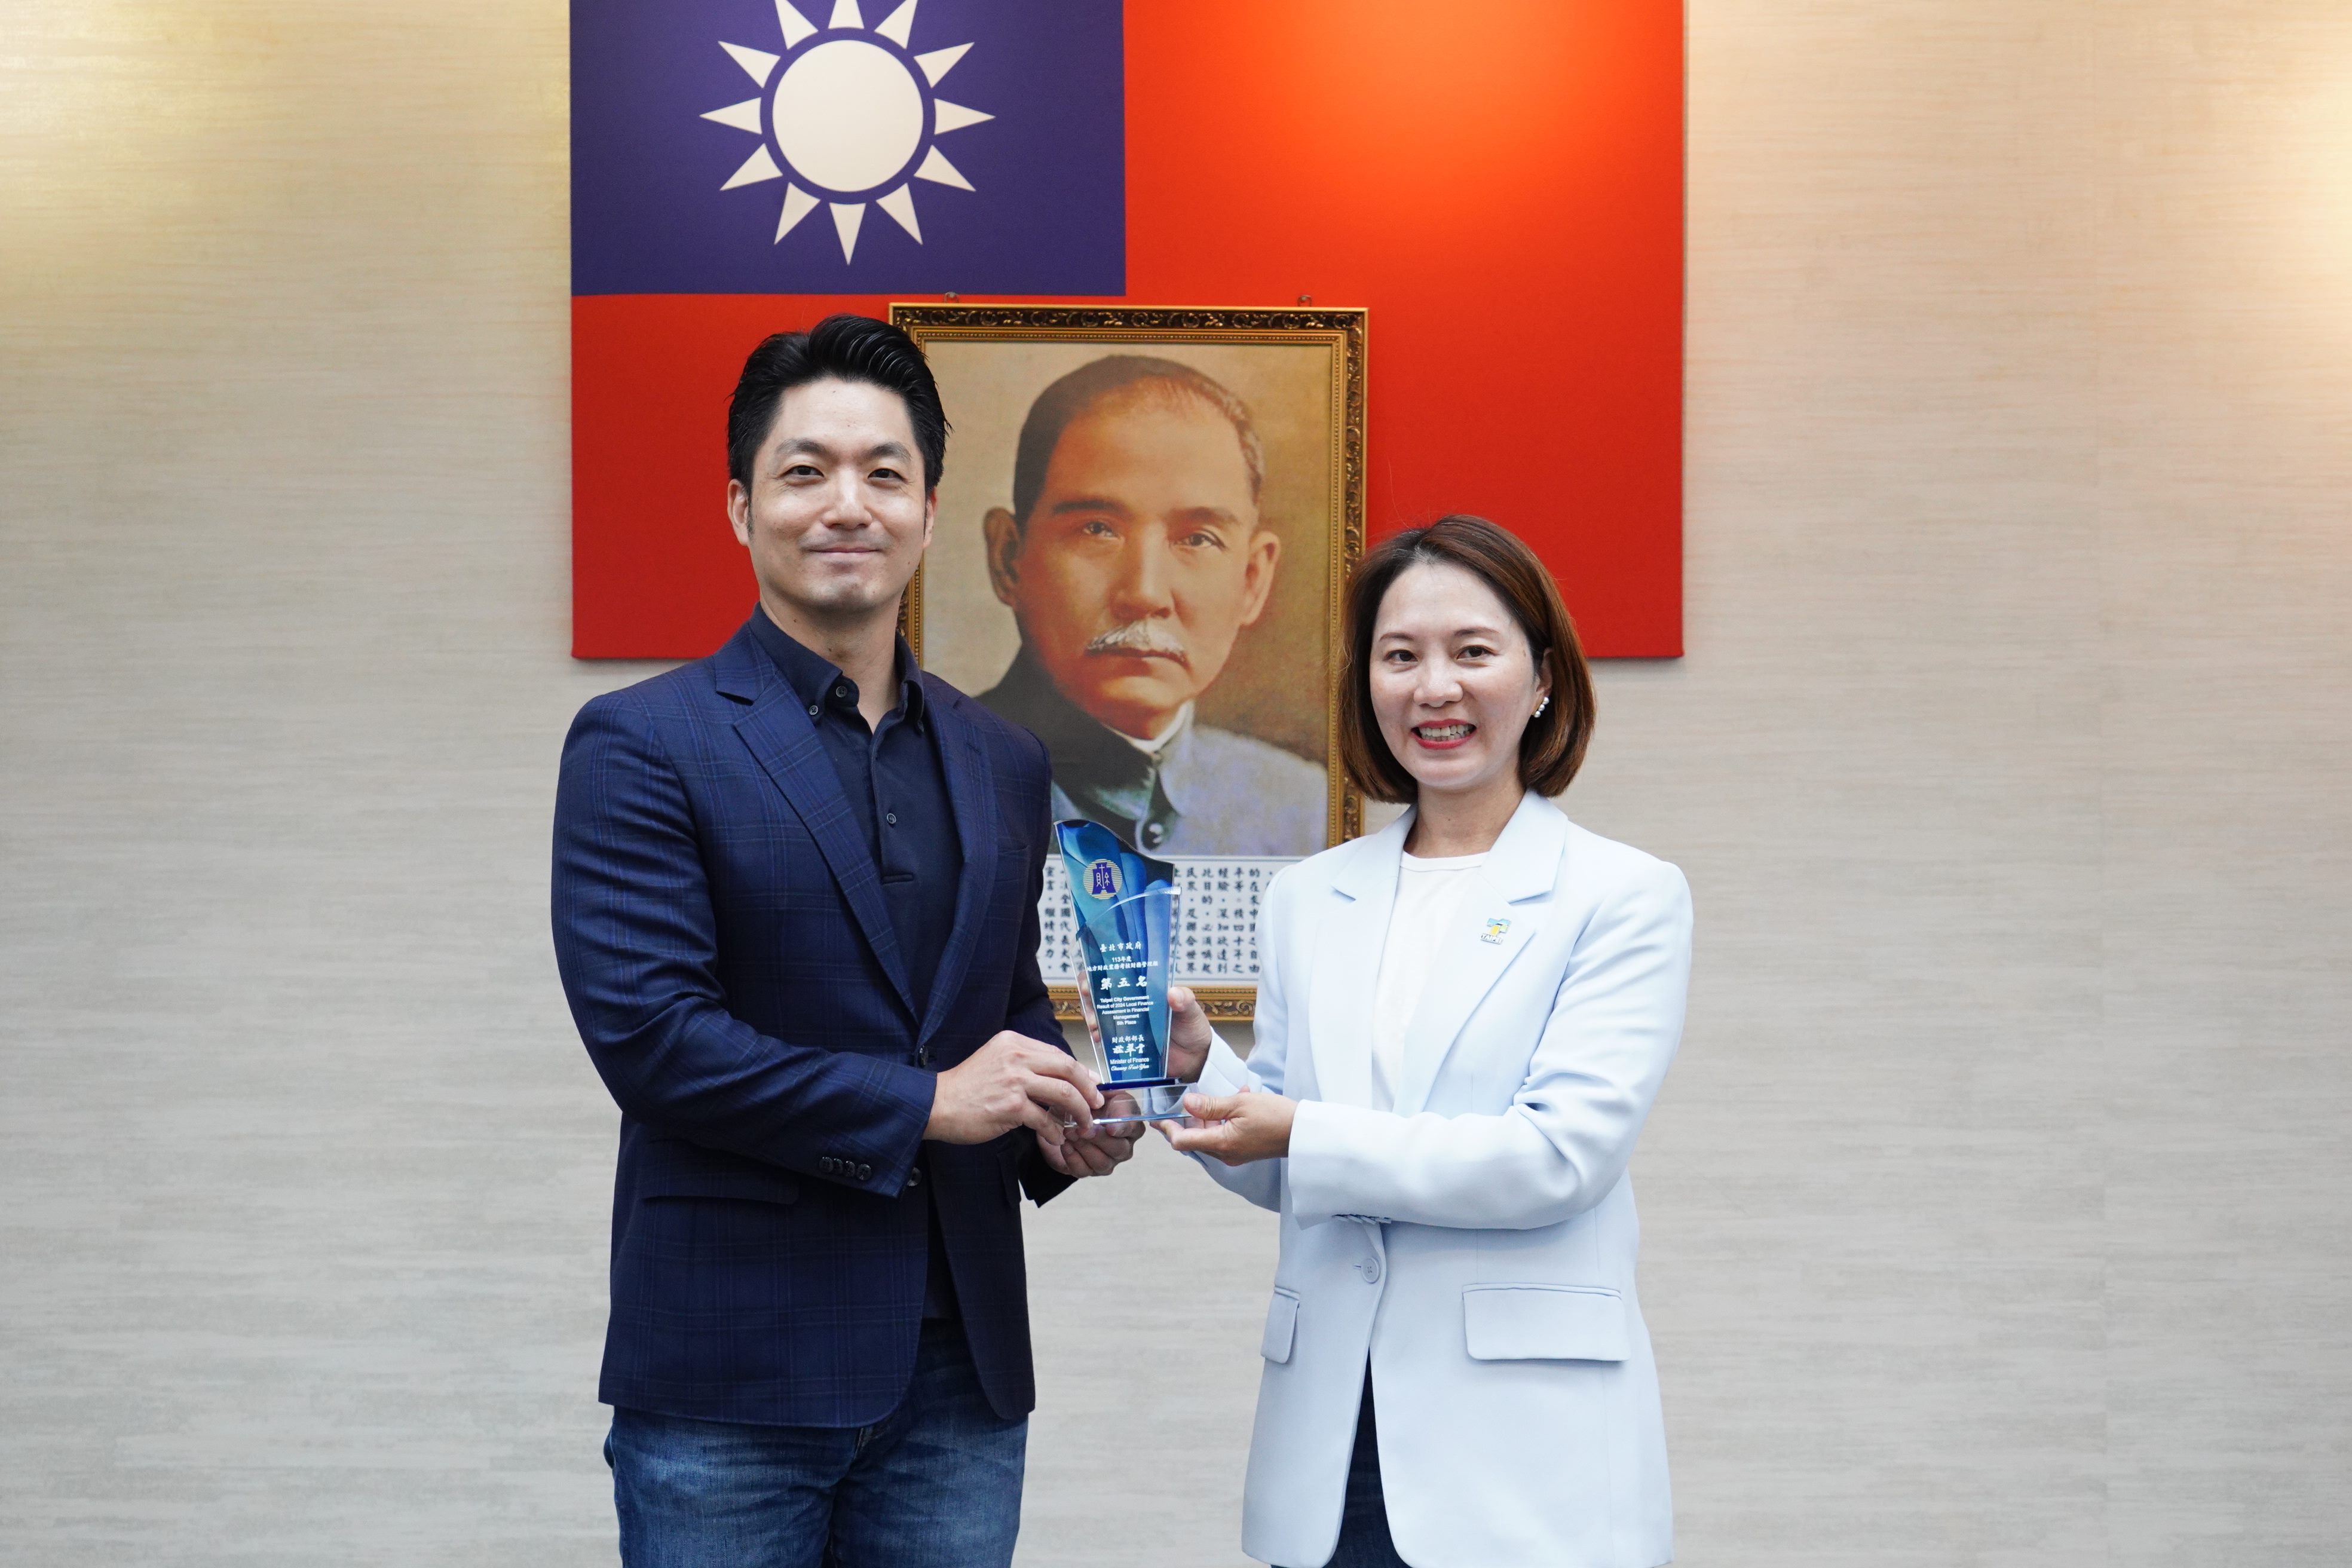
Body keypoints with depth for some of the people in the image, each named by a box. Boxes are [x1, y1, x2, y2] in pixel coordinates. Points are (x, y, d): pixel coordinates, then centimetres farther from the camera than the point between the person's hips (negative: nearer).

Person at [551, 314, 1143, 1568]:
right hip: (731, 1378, -5)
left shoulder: (1001, 764, 13)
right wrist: (921, 1103, -15)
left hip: (959, 1372, 5)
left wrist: (1058, 1116, 0)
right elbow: (644, 1030, -14)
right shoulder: (642, 747, -5)